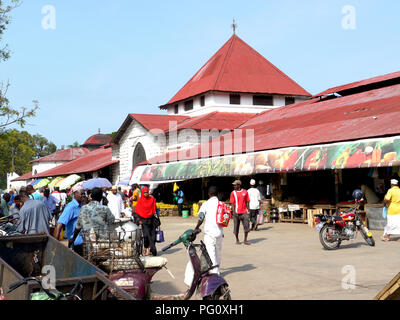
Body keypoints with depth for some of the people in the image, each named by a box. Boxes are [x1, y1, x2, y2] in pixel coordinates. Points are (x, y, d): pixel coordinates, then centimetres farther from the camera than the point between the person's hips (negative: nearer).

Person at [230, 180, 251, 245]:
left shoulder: (245, 192, 7)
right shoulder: (233, 193, 2)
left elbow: (247, 202, 12)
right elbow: (232, 203, -2)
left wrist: (248, 210, 7)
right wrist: (234, 211, -14)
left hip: (244, 212, 1)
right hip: (236, 213, -1)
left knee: (246, 226, -4)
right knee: (236, 227, 4)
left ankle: (245, 240, 5)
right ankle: (237, 240, 20)